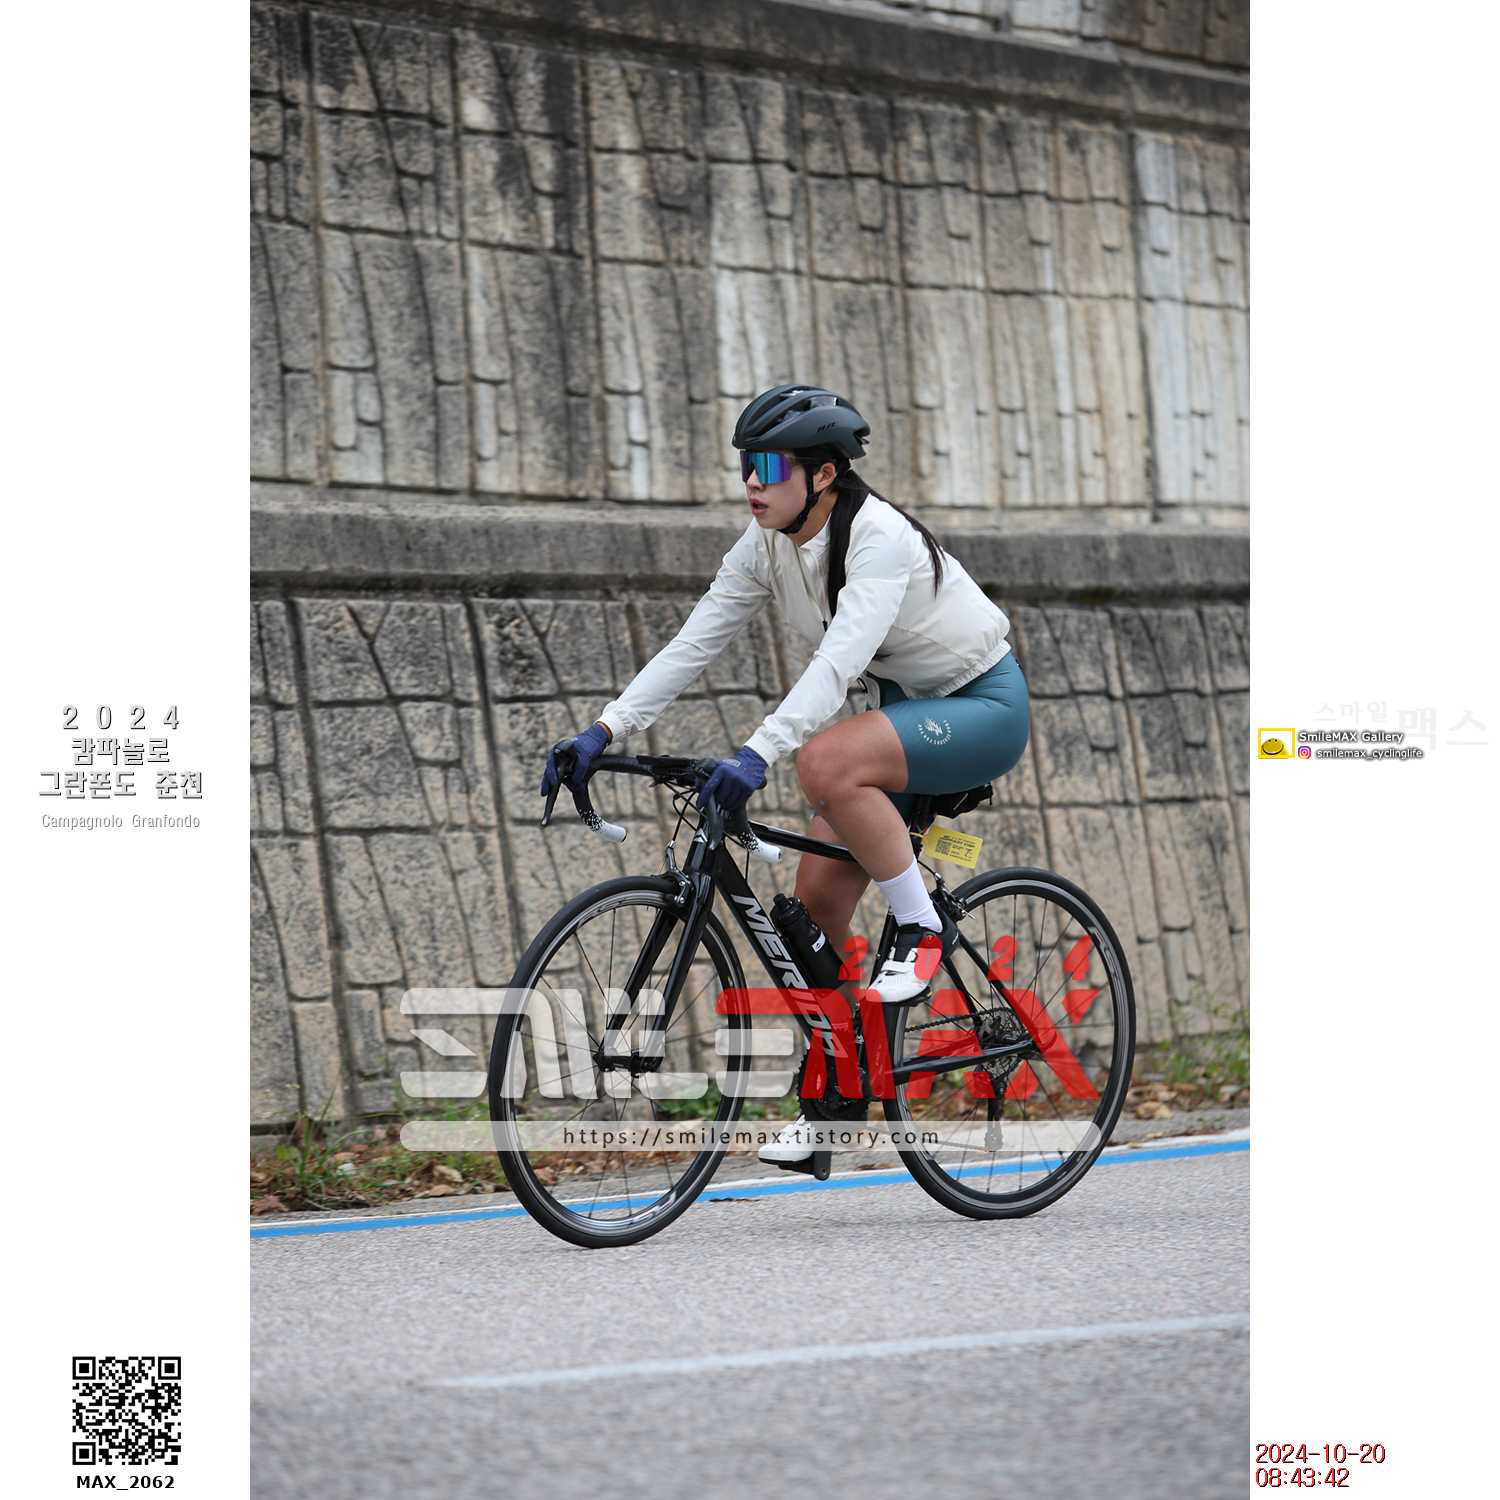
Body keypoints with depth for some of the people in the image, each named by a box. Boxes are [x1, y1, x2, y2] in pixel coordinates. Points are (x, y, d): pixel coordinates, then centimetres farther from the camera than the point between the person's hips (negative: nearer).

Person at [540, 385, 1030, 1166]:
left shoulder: (880, 538, -28)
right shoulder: (767, 546, -5)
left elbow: (841, 658, -41)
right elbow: (693, 644, -7)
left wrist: (759, 751, -53)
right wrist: (602, 731, -17)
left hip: (985, 709, -8)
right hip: (906, 709, 8)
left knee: (826, 763, -34)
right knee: (817, 898, -3)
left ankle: (922, 928, -16)